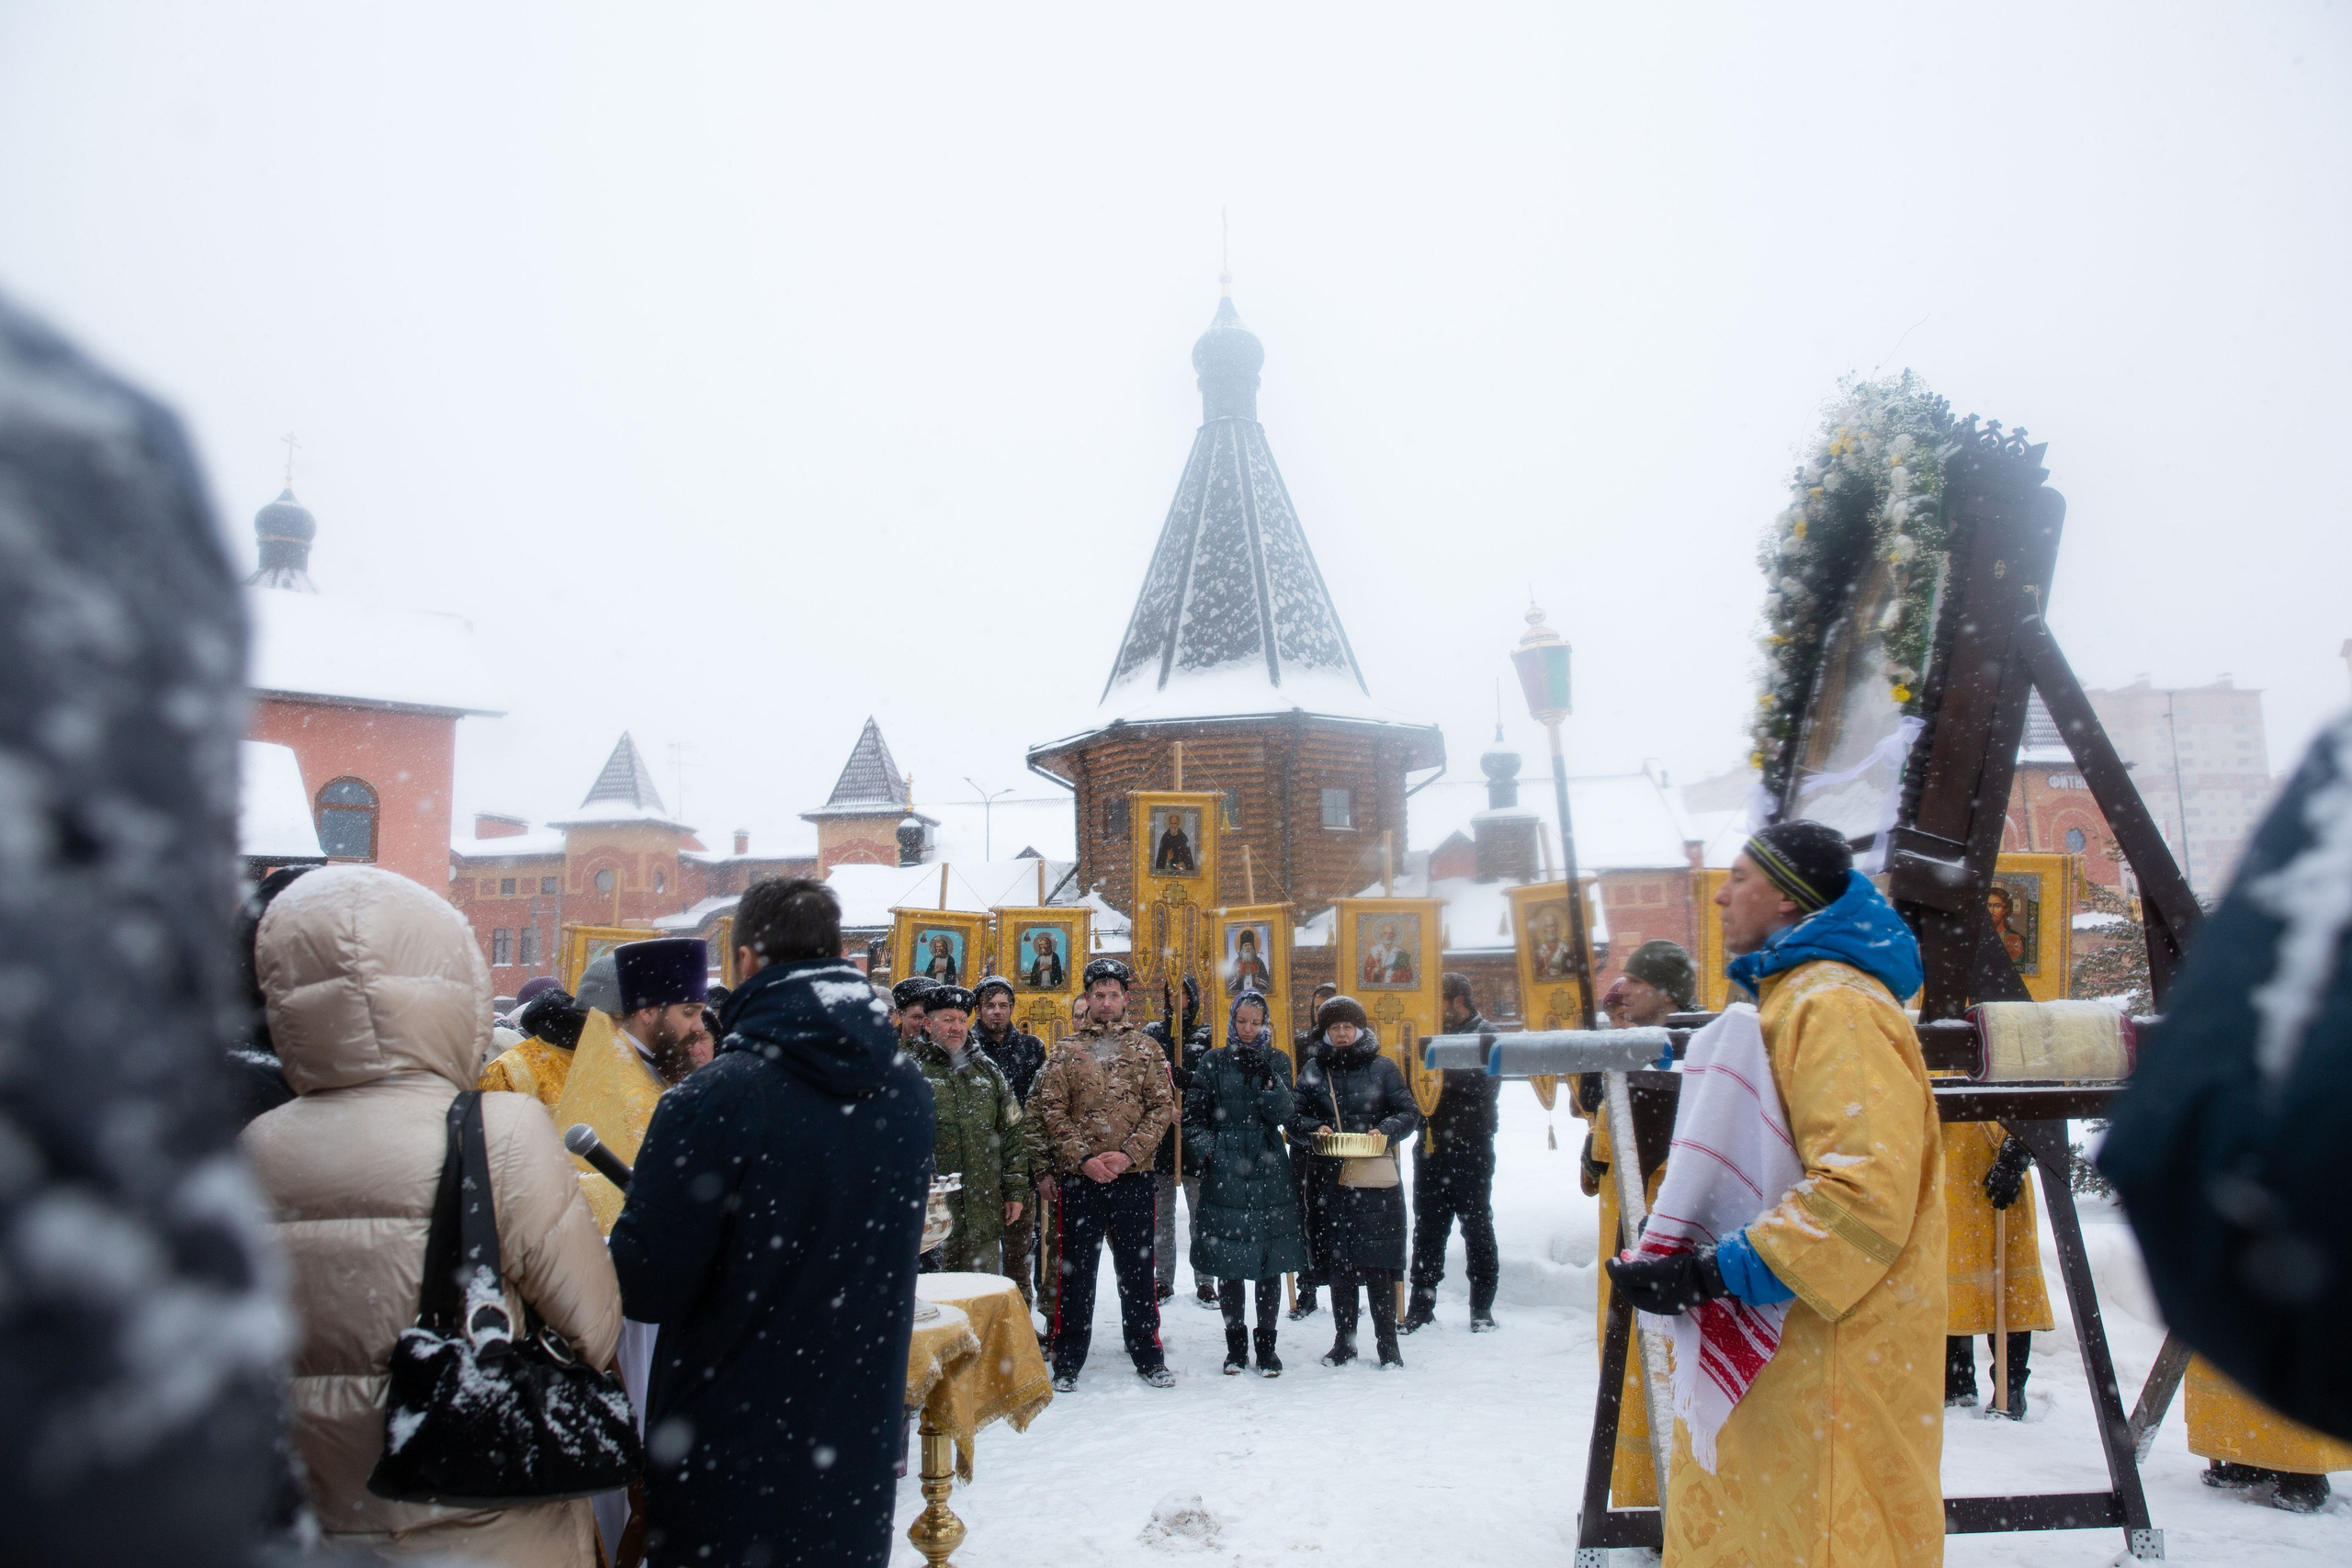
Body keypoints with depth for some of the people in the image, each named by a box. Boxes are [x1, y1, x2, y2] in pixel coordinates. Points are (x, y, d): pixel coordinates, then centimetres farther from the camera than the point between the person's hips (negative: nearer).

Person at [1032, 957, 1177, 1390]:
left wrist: (1128, 1153, -11)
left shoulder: (1145, 1048, 6)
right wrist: (1082, 1158, -12)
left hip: (1134, 1176, 1)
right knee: (1076, 1269, 7)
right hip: (1078, 1176, 0)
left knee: (1137, 1268, 9)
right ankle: (1067, 1361, 18)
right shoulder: (1066, 1050, 5)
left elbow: (1163, 1106, 0)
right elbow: (1051, 1110, -1)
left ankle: (1148, 1356, 22)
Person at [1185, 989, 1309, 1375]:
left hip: (1268, 1170, 1)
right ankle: (1235, 1342, 16)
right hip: (1224, 1172, -1)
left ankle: (1266, 1343, 15)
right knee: (1228, 1263, 2)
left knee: (1271, 1262, 3)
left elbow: (1283, 1116, -4)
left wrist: (1267, 1079, -17)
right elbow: (1193, 1113, 6)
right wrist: (1206, 1150, -6)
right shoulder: (1216, 1062, 6)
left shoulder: (1277, 1062, 8)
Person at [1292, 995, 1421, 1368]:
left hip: (1375, 1179, -2)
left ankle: (1387, 1342, 9)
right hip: (1329, 1179, 2)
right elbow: (1294, 1117, 7)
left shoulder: (1382, 1068, 5)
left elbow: (1409, 1113, 5)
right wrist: (1315, 1129, -14)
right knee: (1337, 1262, 7)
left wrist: (1386, 1130, -14)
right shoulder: (1313, 1070, 10)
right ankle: (1343, 1341, 19)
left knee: (1379, 1261, -2)